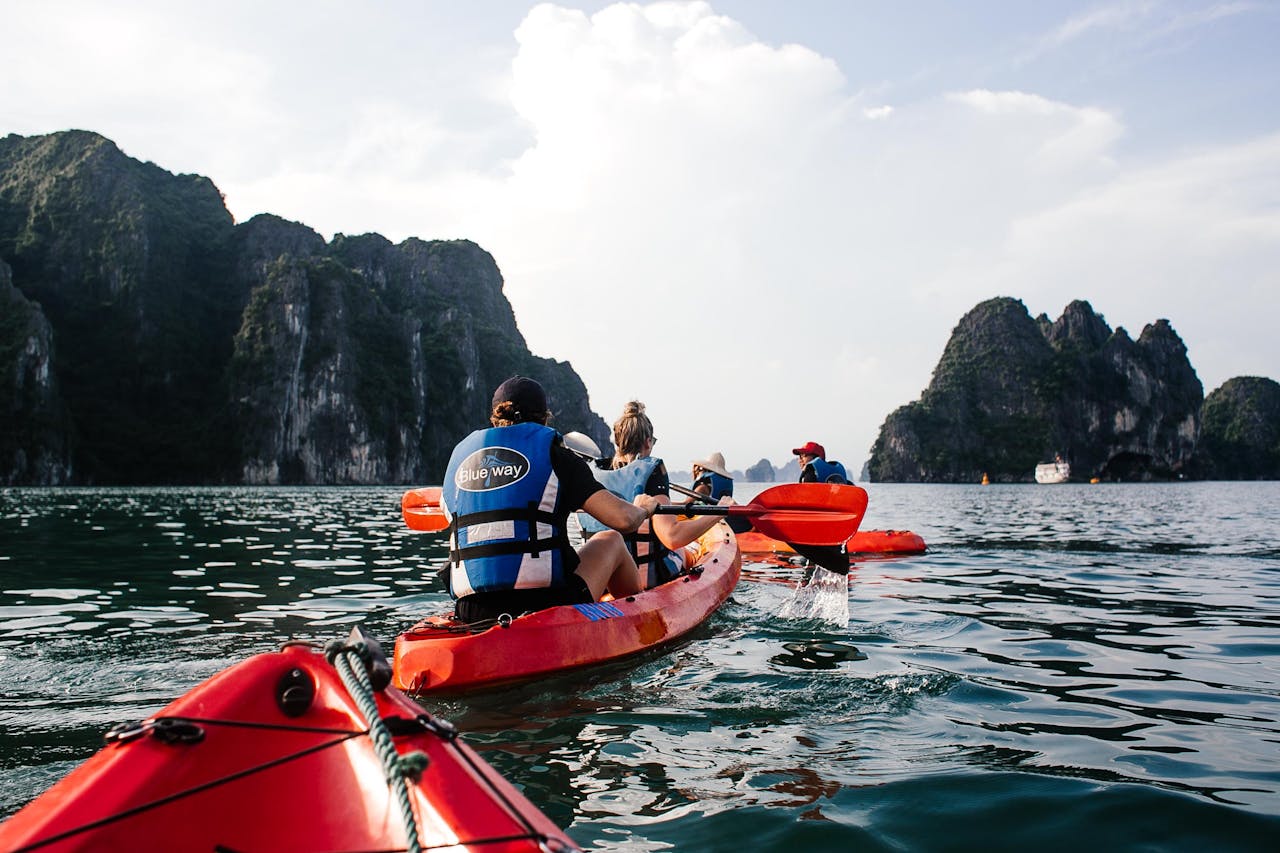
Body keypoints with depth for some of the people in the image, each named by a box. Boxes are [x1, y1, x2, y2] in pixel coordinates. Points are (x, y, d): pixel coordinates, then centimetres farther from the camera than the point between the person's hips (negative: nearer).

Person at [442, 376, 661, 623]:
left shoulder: (458, 455, 12)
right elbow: (623, 520, -7)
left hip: (471, 613, 4)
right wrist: (642, 508, 18)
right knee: (611, 540, 24)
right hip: (546, 607, -4)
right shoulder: (553, 454, 0)